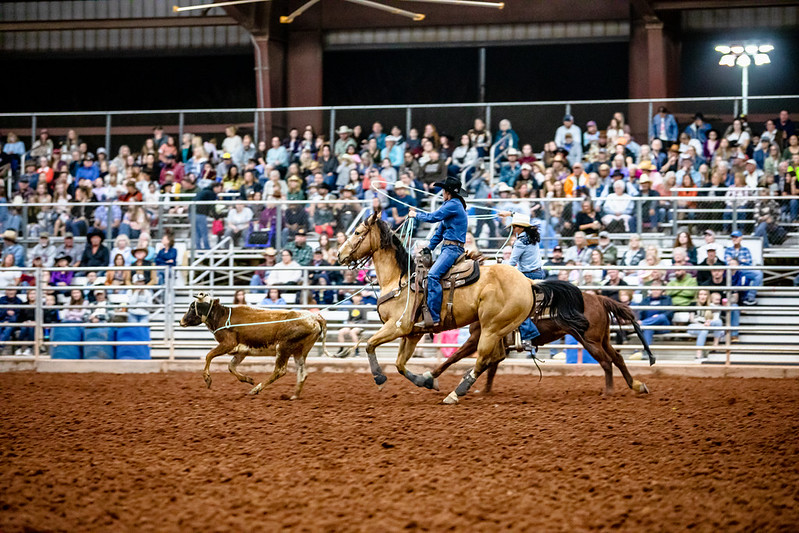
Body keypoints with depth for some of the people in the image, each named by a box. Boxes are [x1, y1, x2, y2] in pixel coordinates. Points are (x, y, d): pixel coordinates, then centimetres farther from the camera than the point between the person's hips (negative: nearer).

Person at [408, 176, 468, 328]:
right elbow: (441, 229, 26)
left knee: (433, 275, -25)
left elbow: (433, 217, -15)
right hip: (448, 248, 11)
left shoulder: (453, 205, -11)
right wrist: (429, 247, 24)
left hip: (453, 249, -11)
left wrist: (416, 215, 2)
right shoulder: (451, 205, 22)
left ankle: (434, 318, -31)